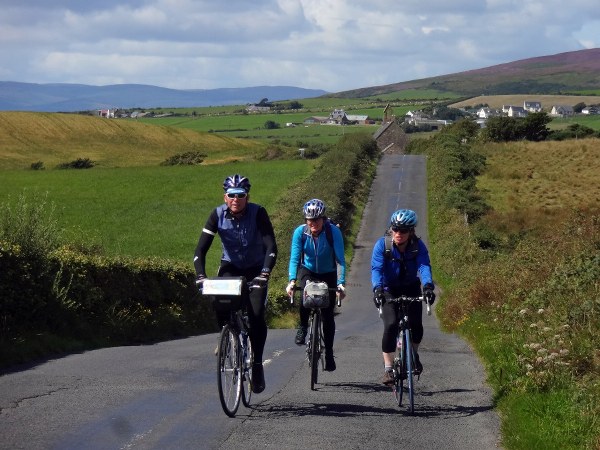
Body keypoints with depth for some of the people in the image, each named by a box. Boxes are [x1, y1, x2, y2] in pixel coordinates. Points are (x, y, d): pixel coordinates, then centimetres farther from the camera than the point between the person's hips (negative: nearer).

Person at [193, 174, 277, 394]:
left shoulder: (258, 213, -21)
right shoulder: (218, 215, -16)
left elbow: (271, 246, -28)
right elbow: (201, 248, -19)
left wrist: (265, 272, -44)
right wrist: (200, 276, -35)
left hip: (255, 270, -1)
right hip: (230, 267, 1)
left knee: (256, 315, -20)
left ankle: (257, 364, -5)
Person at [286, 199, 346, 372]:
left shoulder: (333, 231, -23)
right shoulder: (300, 232, -19)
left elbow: (340, 259, -27)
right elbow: (294, 258, -22)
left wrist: (341, 283, -38)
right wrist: (292, 281, -35)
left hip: (328, 275, 0)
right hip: (308, 271, 0)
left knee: (328, 315, -5)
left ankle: (329, 353, 9)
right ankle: (303, 326, -6)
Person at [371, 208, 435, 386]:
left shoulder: (418, 245, -17)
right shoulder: (382, 244, -20)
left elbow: (424, 266, -31)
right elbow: (376, 268, -29)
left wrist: (428, 286, -51)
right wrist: (377, 288, -48)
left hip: (411, 289, 2)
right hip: (389, 290, -1)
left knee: (416, 325, -12)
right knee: (391, 325, -20)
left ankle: (414, 355, 20)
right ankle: (388, 368, -12)